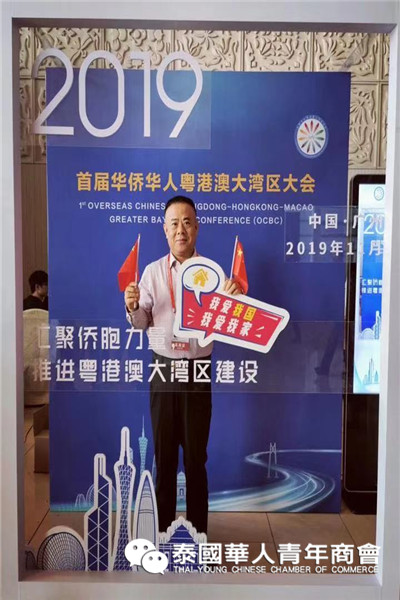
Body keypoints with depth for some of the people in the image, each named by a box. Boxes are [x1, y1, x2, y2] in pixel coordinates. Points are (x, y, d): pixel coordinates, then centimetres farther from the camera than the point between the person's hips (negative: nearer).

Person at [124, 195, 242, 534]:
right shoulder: (152, 271, 4)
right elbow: (142, 324, 6)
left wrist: (233, 301, -19)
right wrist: (133, 307, -15)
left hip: (198, 370, -1)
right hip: (163, 369, 2)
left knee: (196, 455, 8)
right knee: (164, 452, 12)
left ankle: (198, 532, 25)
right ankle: (163, 528, 29)